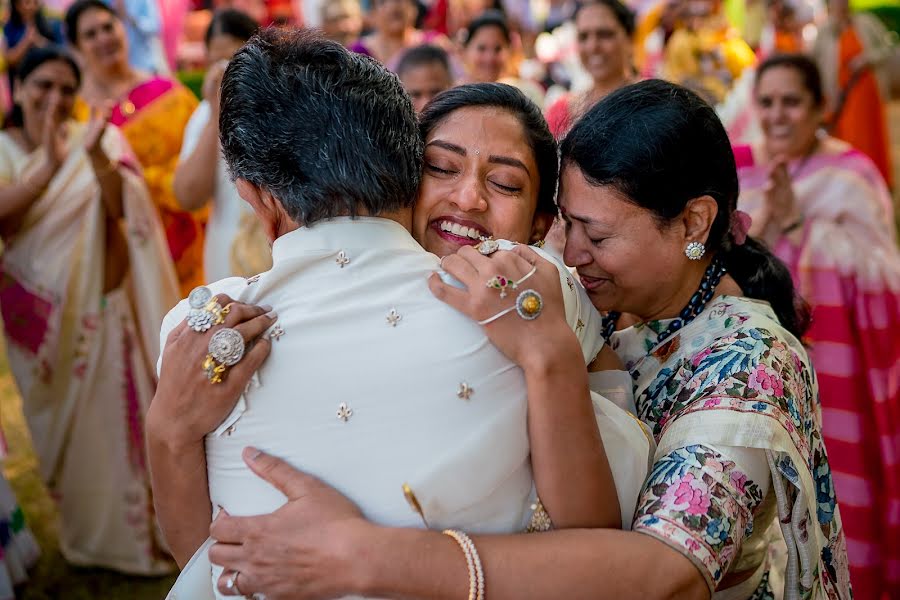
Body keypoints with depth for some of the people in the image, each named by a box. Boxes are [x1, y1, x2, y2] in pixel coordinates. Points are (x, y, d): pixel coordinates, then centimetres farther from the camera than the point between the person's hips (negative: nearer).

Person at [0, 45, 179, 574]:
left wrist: (96, 157, -35)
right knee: (64, 421, 14)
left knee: (114, 410, 5)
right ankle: (88, 531, 32)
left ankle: (136, 526, 23)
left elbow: (127, 208, -19)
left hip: (98, 302, -1)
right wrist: (48, 165, -29)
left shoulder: (99, 137, -5)